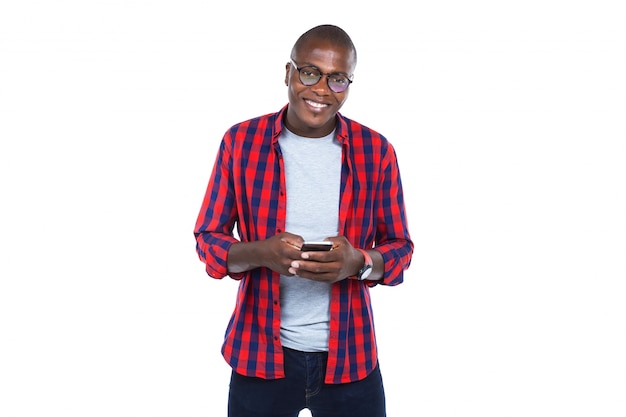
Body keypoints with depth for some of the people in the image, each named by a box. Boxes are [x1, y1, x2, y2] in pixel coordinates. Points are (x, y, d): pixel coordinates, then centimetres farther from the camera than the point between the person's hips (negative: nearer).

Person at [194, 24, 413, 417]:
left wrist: (359, 262, -19)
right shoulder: (241, 141, -3)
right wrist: (259, 253, -20)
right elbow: (208, 237, 1)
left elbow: (400, 247, 3)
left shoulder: (376, 151, -3)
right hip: (261, 352, 0)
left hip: (349, 354, 0)